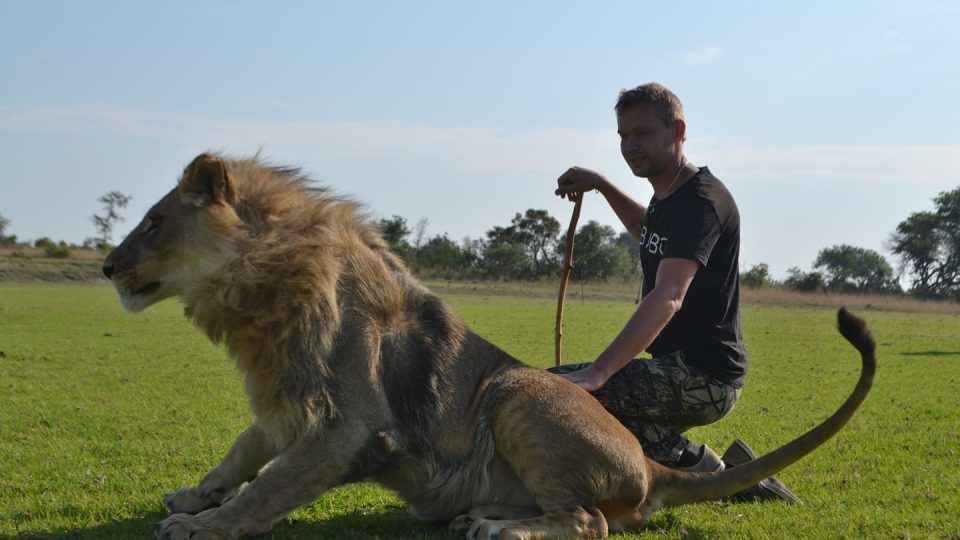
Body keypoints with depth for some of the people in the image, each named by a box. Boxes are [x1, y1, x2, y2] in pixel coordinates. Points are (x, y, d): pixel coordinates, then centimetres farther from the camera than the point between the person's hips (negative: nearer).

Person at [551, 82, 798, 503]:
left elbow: (667, 298, -32)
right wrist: (600, 185, 28)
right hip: (684, 371, 11)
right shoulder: (669, 196, 13)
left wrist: (597, 372, -42)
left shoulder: (701, 200, -17)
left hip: (703, 376, -11)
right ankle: (723, 470, 15)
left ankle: (703, 467, -15)